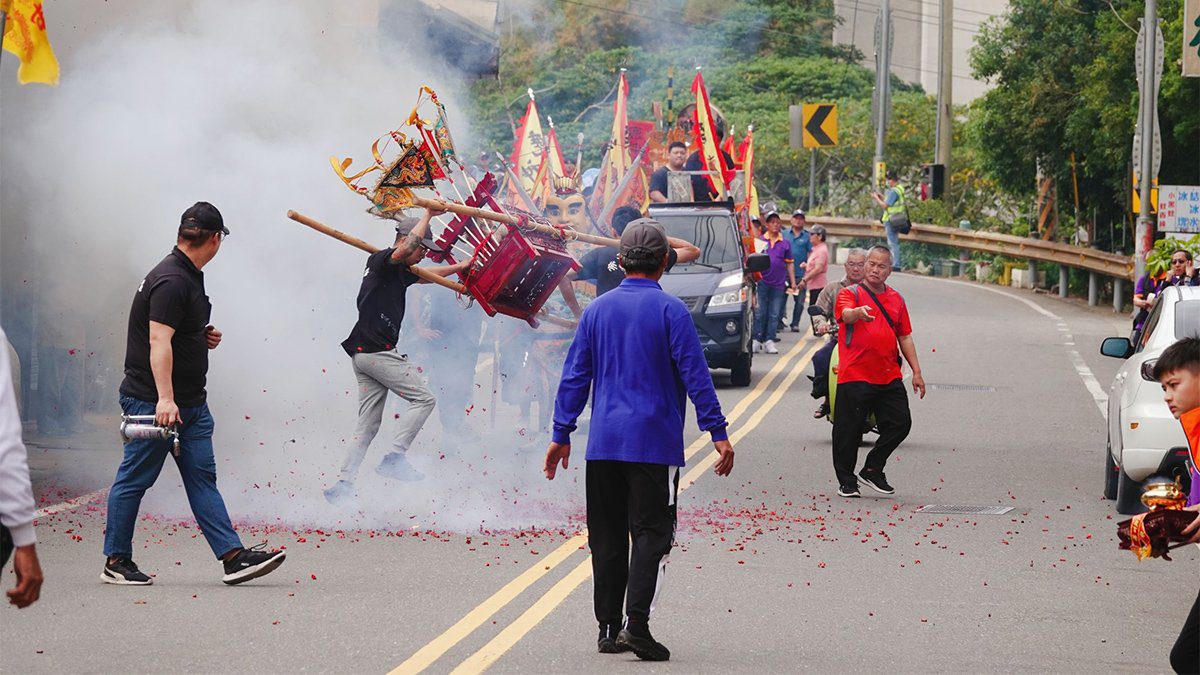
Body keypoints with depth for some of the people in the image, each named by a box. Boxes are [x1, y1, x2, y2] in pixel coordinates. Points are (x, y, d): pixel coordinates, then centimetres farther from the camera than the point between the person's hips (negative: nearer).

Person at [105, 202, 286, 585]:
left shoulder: (189, 276, 14)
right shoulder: (170, 281, -18)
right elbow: (158, 341, -26)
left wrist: (203, 338, 11)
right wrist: (165, 399, -32)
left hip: (190, 403, 10)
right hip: (153, 401, -10)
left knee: (203, 478, 3)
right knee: (134, 479, 1)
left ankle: (233, 557, -2)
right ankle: (116, 562, 9)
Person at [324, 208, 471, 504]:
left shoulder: (400, 273, 22)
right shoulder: (382, 262, -6)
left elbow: (427, 275, 43)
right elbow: (406, 248, -27)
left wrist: (458, 267, 47)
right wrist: (428, 215, -19)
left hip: (362, 354, 10)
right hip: (377, 351, -10)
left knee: (368, 424, 8)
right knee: (424, 398, -7)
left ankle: (343, 484, 5)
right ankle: (394, 458, -13)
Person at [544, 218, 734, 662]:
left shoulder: (597, 310, 8)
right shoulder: (670, 310, -6)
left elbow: (575, 375, 9)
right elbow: (695, 375, -9)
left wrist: (561, 434, 14)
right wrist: (718, 432, -6)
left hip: (603, 443, 4)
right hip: (654, 442, -4)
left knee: (607, 538, 11)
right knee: (651, 534, -4)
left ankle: (608, 629, 14)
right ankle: (636, 625, -17)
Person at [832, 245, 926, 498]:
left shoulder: (896, 299, 16)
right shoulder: (850, 293, 0)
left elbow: (905, 337, 20)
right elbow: (845, 315, -23)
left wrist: (916, 372, 15)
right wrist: (859, 312, -47)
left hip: (889, 377, 5)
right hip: (855, 375, -5)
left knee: (900, 423, 0)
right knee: (849, 430, -1)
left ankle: (872, 470, 17)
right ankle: (846, 481, 12)